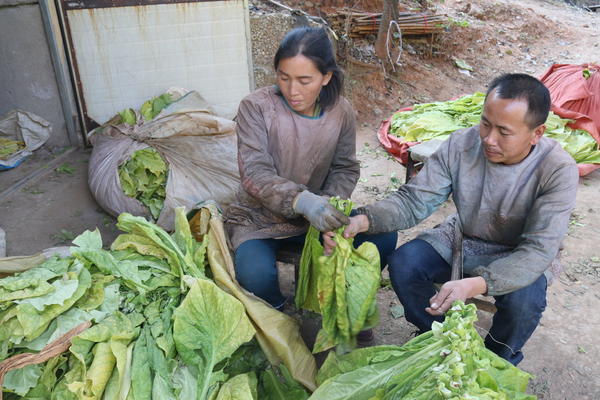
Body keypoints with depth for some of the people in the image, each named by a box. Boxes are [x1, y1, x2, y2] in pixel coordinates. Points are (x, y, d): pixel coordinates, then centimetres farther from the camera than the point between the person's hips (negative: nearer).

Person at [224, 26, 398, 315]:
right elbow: (255, 175, -25)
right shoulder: (256, 107, -17)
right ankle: (278, 312, 7)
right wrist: (302, 201, -43)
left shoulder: (341, 112, -5)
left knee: (384, 236, -15)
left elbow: (345, 169, 4)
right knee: (255, 274, -33)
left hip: (313, 216, 3)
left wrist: (329, 204, -19)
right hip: (258, 219, -3)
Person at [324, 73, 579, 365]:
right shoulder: (461, 145, -19)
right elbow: (413, 200, -17)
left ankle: (497, 362, 5)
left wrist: (476, 284, -46)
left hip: (516, 256, -2)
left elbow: (538, 250, -29)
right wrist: (362, 219, -37)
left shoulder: (558, 170, -25)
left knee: (524, 300, -32)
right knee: (402, 264, -21)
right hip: (459, 238, 3)